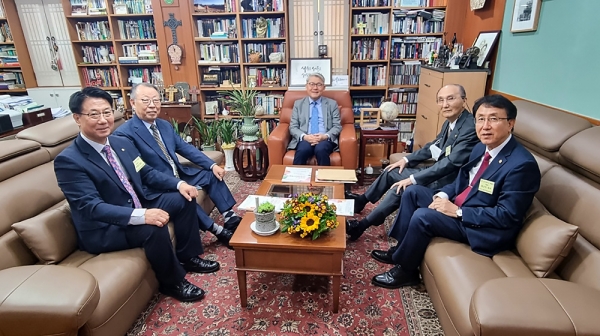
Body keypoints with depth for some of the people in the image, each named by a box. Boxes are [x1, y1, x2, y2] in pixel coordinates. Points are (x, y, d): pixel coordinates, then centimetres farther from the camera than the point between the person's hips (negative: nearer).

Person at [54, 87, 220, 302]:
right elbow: (93, 208, -28)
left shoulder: (122, 143, 3)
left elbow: (147, 173, 11)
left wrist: (178, 183, -7)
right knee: (153, 228, -33)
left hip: (139, 206, 8)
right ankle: (173, 282, -7)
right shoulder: (68, 161, -20)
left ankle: (188, 256, 13)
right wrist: (141, 216, -41)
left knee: (183, 198, 0)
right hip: (102, 229, -8)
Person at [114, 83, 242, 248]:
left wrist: (212, 165, -2)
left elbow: (185, 148, 10)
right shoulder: (124, 134, -17)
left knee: (211, 175, 2)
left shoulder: (165, 125, 8)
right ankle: (217, 230, -15)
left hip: (179, 175, 9)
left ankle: (230, 218, 4)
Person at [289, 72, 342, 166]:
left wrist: (325, 136, -13)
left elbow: (337, 126, 8)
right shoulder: (298, 104, 16)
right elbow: (293, 127, 8)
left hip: (325, 140, 0)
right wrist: (304, 136, -13)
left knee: (321, 149, -35)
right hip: (305, 139, 0)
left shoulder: (332, 104, 15)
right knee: (302, 151, -35)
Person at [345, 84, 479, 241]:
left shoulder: (470, 128, -25)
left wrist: (413, 179, -27)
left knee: (400, 189, -22)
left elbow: (451, 162, -30)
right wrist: (406, 159, 9)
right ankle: (361, 200, 28)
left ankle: (361, 226, -11)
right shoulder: (450, 122, 4)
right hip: (439, 171, 9)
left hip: (449, 181, -9)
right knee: (391, 172, 10)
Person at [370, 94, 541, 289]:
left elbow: (507, 216, -24)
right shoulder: (482, 148, 4)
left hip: (485, 230, -9)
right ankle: (401, 249, 12)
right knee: (413, 192, 6)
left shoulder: (522, 164, -23)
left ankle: (406, 271, 0)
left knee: (422, 216, -24)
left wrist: (457, 211, -23)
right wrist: (443, 195, -7)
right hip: (458, 207, 9)